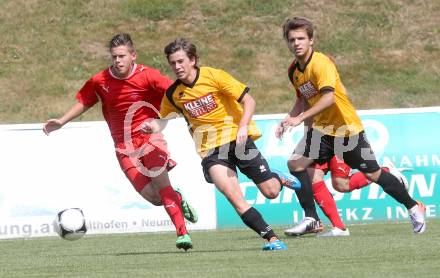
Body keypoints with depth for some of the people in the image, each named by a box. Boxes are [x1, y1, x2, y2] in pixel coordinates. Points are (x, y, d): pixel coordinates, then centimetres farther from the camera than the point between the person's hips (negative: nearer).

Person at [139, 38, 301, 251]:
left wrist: (243, 127, -23)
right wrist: (154, 126, -5)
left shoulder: (214, 76, -8)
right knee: (233, 197, -22)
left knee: (271, 192, -5)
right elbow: (164, 119, 19)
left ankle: (278, 178, 32)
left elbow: (248, 101, -8)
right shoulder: (173, 94, 2)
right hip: (210, 150, 2)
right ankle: (271, 238, -17)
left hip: (237, 139, -2)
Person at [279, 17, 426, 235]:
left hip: (347, 128, -7)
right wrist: (288, 118, 2)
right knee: (295, 163, -11)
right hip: (321, 129, 7)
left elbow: (328, 97, -34)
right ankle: (311, 218, -5)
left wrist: (300, 118, -37)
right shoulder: (294, 70, 3)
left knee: (374, 175, 1)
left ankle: (414, 208, 19)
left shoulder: (321, 63, -22)